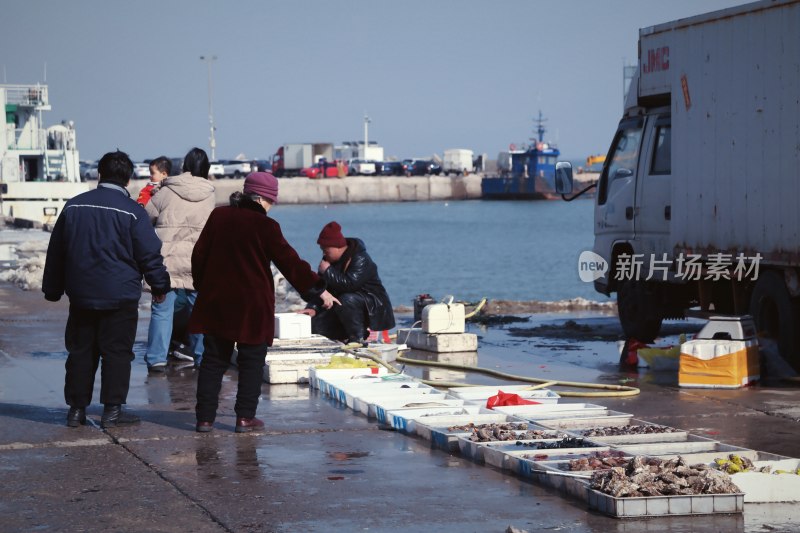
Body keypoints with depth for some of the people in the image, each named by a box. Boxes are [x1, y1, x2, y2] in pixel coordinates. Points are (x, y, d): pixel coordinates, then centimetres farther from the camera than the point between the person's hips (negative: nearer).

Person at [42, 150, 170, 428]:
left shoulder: (74, 207, 5)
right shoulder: (132, 211, -9)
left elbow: (55, 252, 12)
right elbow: (150, 254, -6)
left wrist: (52, 289, 21)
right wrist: (160, 286, 9)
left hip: (81, 295, 4)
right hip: (120, 297, -4)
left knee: (80, 351, 10)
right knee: (117, 352, 2)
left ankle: (76, 409, 12)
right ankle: (112, 410, 1)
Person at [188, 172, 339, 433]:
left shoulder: (218, 216, 3)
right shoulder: (265, 226, -11)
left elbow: (199, 254, 9)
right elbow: (290, 262, -9)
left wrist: (202, 287, 22)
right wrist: (319, 290, -2)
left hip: (216, 303, 5)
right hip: (253, 307, -4)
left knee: (213, 361, 10)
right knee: (251, 363, 7)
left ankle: (204, 418, 8)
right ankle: (245, 418, 6)